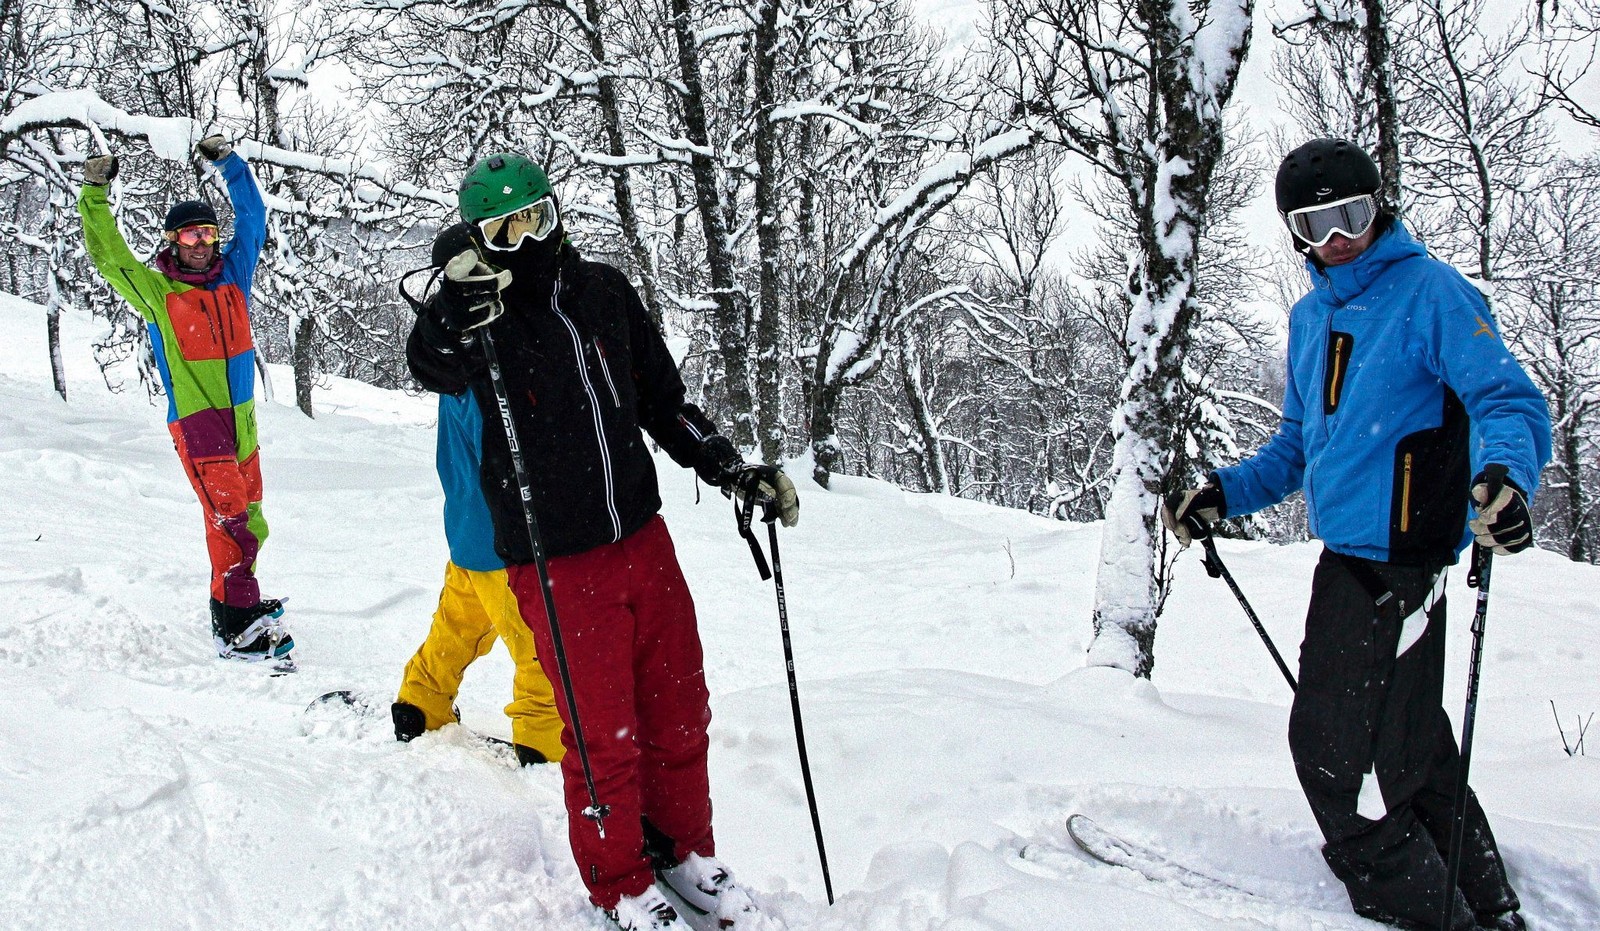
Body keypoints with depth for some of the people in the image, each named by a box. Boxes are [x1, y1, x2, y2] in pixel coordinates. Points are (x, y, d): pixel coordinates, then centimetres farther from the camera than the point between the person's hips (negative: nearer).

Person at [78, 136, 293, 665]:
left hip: (241, 418, 5)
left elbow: (252, 218, 17)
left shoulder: (234, 273, 13)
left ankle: (238, 605, 21)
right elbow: (109, 256, 2)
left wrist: (228, 163, 16)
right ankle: (237, 628, -11)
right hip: (196, 420, -5)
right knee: (235, 518, -14)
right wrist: (95, 194, -1)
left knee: (245, 520, 9)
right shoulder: (155, 289, 3)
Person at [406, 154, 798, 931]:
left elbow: (662, 399, 14)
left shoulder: (604, 291, 5)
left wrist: (730, 469, 7)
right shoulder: (481, 315, -8)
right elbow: (435, 369, -32)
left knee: (679, 711, 15)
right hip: (559, 565, -5)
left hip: (643, 538, 5)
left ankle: (684, 849, 37)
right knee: (604, 736, 3)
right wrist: (454, 316, -52)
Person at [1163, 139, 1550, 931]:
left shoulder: (1430, 292, -9)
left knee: (1339, 749, -7)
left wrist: (1505, 471, -39)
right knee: (1406, 747, 16)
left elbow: (1510, 403, -19)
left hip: (1398, 559, -8)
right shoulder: (1311, 315, 14)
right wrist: (1227, 493, 11)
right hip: (1348, 556, 8)